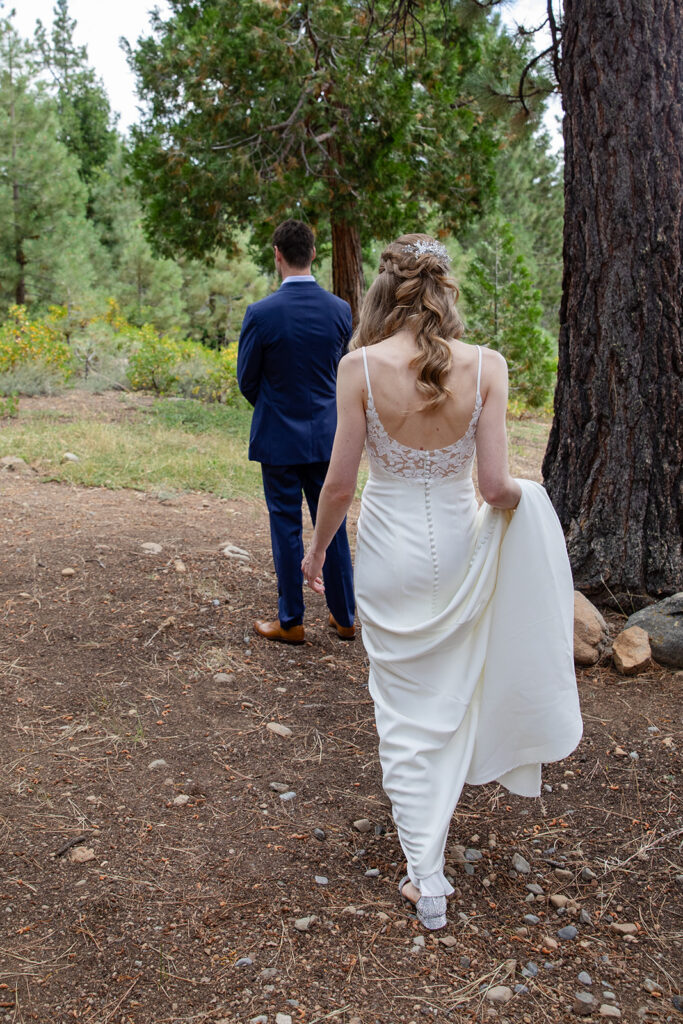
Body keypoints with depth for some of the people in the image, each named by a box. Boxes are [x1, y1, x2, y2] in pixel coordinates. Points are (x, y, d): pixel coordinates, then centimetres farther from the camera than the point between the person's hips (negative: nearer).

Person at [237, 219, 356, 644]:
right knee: (333, 526, 13)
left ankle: (291, 621, 16)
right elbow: (344, 372, 8)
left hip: (279, 437, -3)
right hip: (327, 435, 3)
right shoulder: (340, 310, -4)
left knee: (287, 529, 7)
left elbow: (247, 381, -4)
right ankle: (345, 616, 22)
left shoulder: (261, 313, -14)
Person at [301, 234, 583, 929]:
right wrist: (515, 495, 12)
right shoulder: (485, 366, -11)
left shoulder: (360, 366, -14)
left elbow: (339, 484, -11)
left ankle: (426, 878, 17)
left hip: (389, 552, -1)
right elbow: (495, 486, -12)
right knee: (449, 699, 24)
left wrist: (316, 549, 7)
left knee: (404, 710, 11)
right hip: (458, 548, 2)